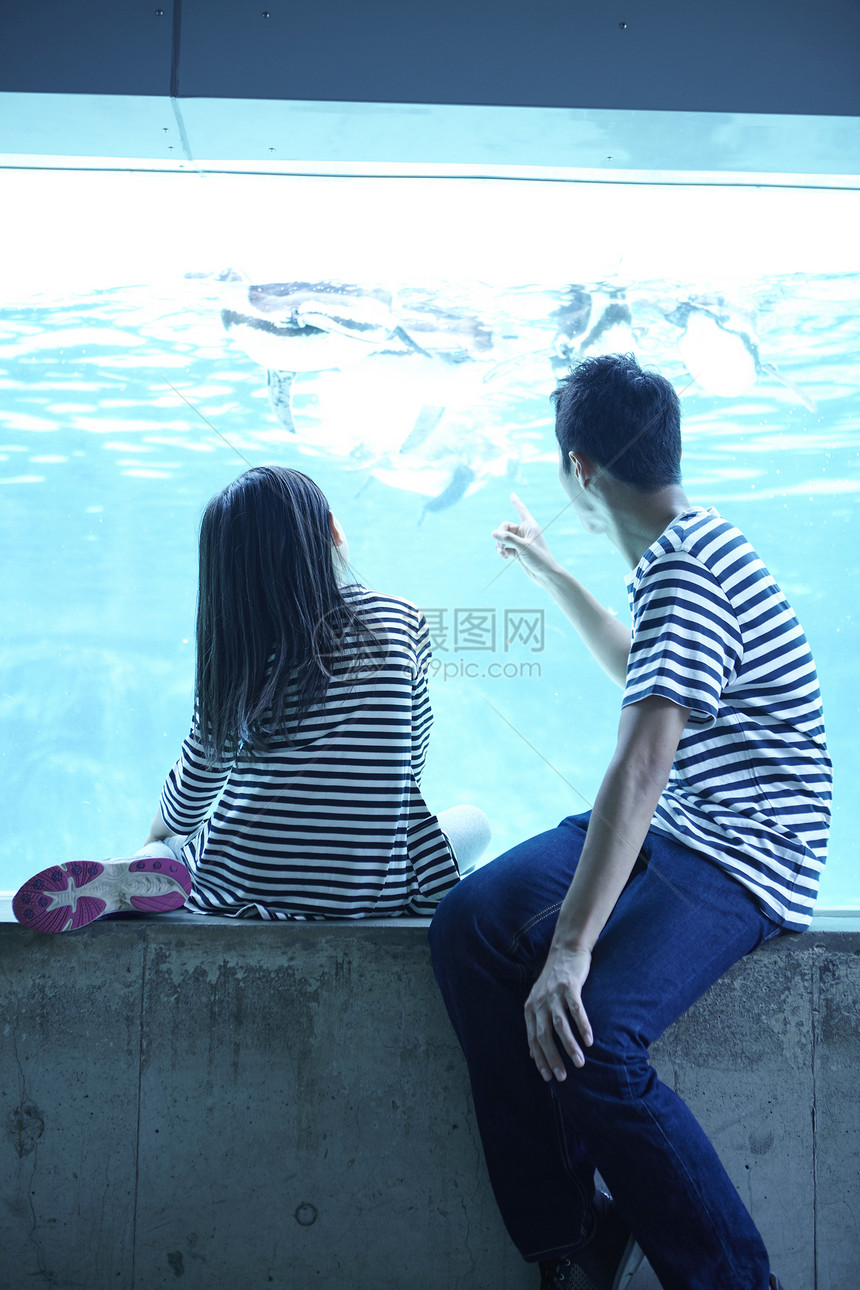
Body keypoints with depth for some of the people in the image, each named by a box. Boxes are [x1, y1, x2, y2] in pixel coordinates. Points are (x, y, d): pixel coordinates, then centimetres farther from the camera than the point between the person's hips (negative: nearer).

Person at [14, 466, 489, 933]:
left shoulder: (234, 648, -6)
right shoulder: (404, 620, -4)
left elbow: (197, 781, 4)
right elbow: (408, 769, 7)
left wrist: (156, 840, 27)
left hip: (243, 882, 3)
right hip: (370, 895, -2)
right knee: (473, 821, 26)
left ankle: (140, 874, -5)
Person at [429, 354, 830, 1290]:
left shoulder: (685, 569, -20)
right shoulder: (686, 546, 13)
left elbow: (640, 768, -29)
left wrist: (570, 949, -31)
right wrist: (552, 577, 40)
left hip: (741, 862, -10)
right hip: (667, 830, 10)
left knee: (589, 1032, -30)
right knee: (470, 923, -8)